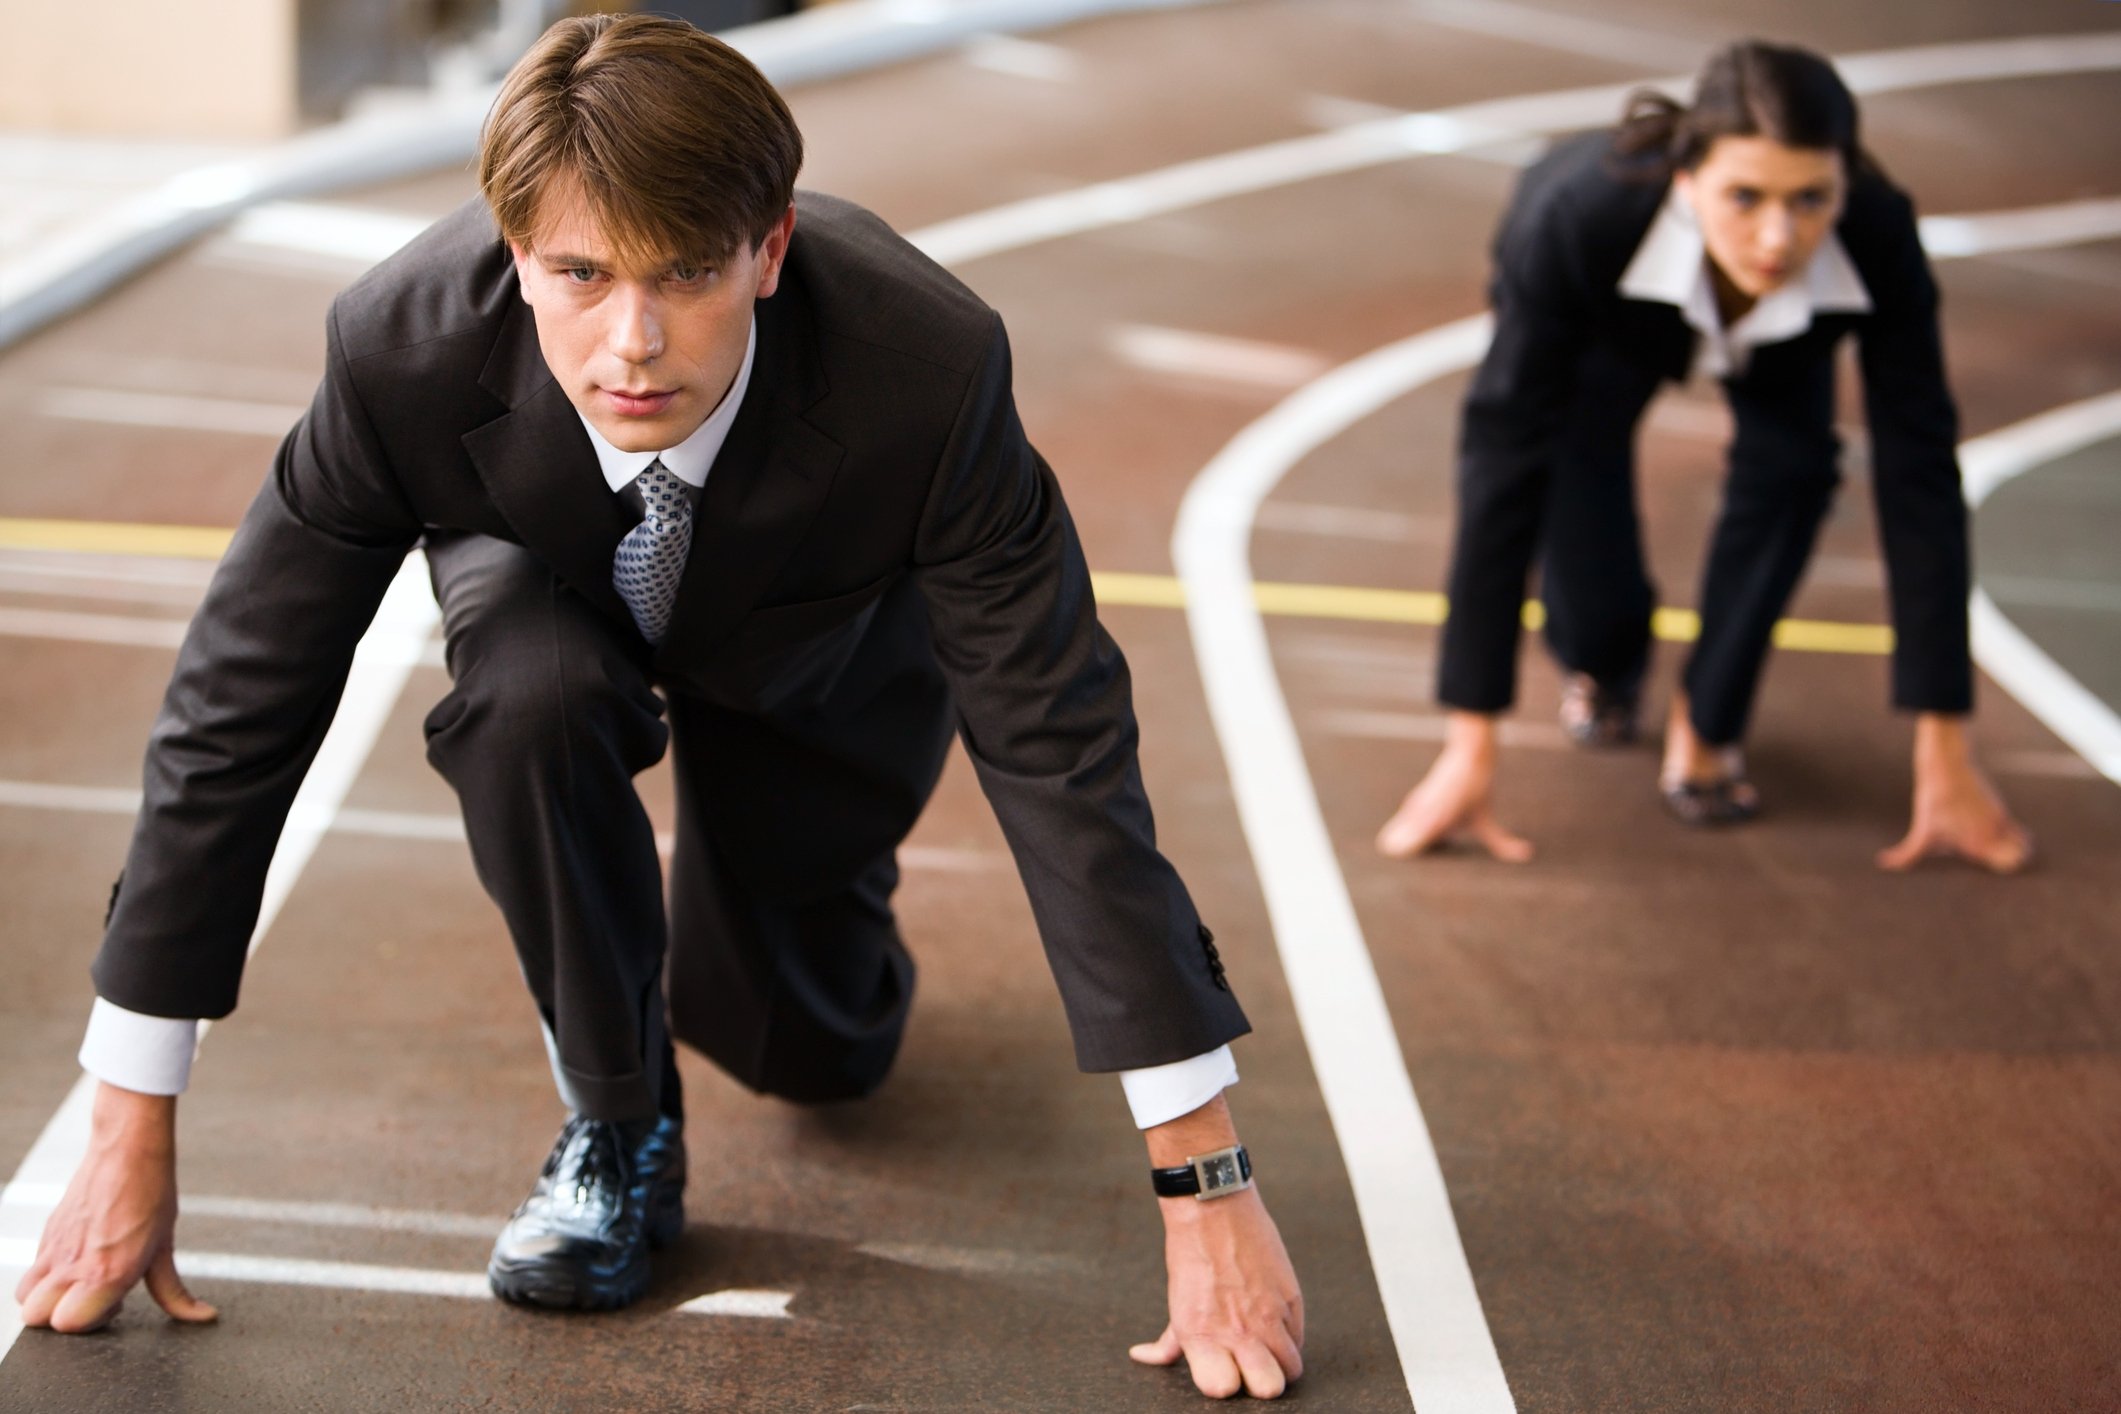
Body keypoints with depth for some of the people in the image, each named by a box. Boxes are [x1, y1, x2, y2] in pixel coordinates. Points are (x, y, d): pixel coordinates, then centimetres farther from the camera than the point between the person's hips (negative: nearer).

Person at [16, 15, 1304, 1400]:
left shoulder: (928, 370, -42)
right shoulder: (401, 347, -39)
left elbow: (1061, 745, -37)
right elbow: (237, 711, -30)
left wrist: (1208, 1185, -36)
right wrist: (129, 1147, -28)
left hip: (819, 648, 0)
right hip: (553, 589, 0)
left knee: (803, 1051, 5)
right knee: (528, 698, -34)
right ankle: (616, 1128, -9)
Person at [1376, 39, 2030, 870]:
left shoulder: (1879, 240, -40)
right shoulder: (1577, 216, -45)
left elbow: (1918, 478, -33)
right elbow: (1505, 467, -40)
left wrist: (1945, 756, -34)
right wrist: (1471, 752, -41)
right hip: (1610, 332, -1)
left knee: (1789, 464, -30)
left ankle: (1707, 720, -4)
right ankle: (1603, 661, 26)